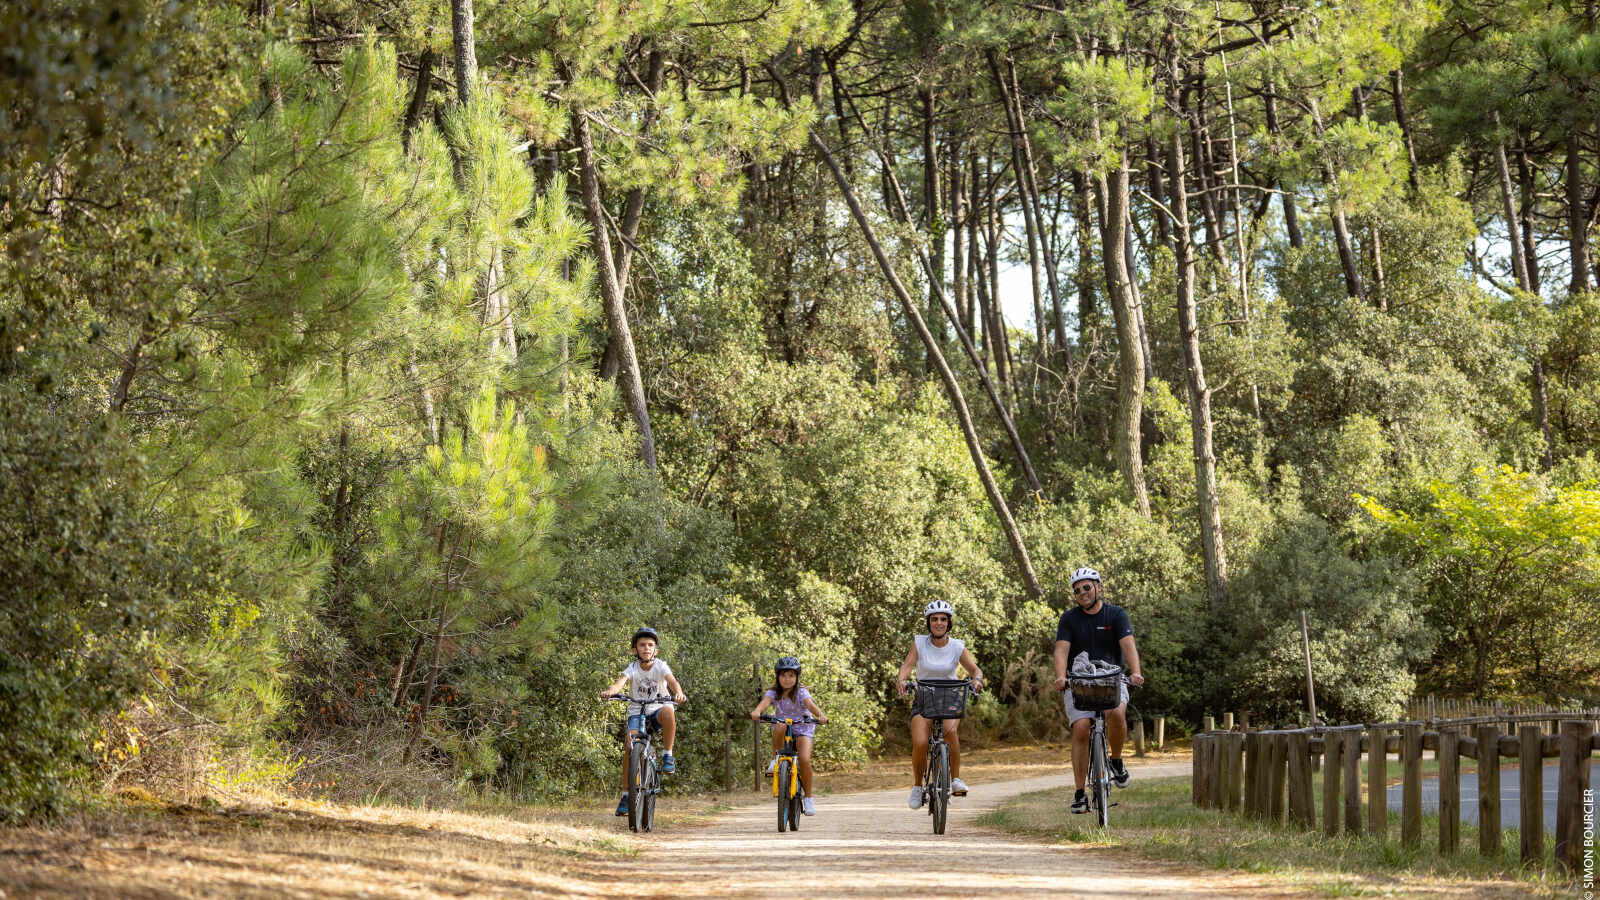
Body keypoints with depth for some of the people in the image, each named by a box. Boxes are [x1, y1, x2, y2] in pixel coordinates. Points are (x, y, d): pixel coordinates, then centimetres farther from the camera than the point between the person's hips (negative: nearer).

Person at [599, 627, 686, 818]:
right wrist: (609, 691, -49)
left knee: (668, 712, -37)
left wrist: (678, 693, -49)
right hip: (636, 711, 1)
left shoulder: (661, 666, -7)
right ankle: (626, 795, -13)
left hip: (657, 709, -1)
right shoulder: (632, 668, -7)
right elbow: (620, 682, -25)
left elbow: (672, 681, -26)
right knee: (630, 746, -20)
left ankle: (667, 756, -19)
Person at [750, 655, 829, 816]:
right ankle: (776, 759, -15)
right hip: (782, 729, 1)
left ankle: (808, 798, -6)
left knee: (805, 760, -23)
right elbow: (765, 701, -29)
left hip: (802, 729, -1)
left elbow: (810, 704, -31)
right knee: (779, 727, -37)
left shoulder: (801, 692, -12)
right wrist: (756, 711, -52)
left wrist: (820, 715, -53)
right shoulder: (773, 692, -8)